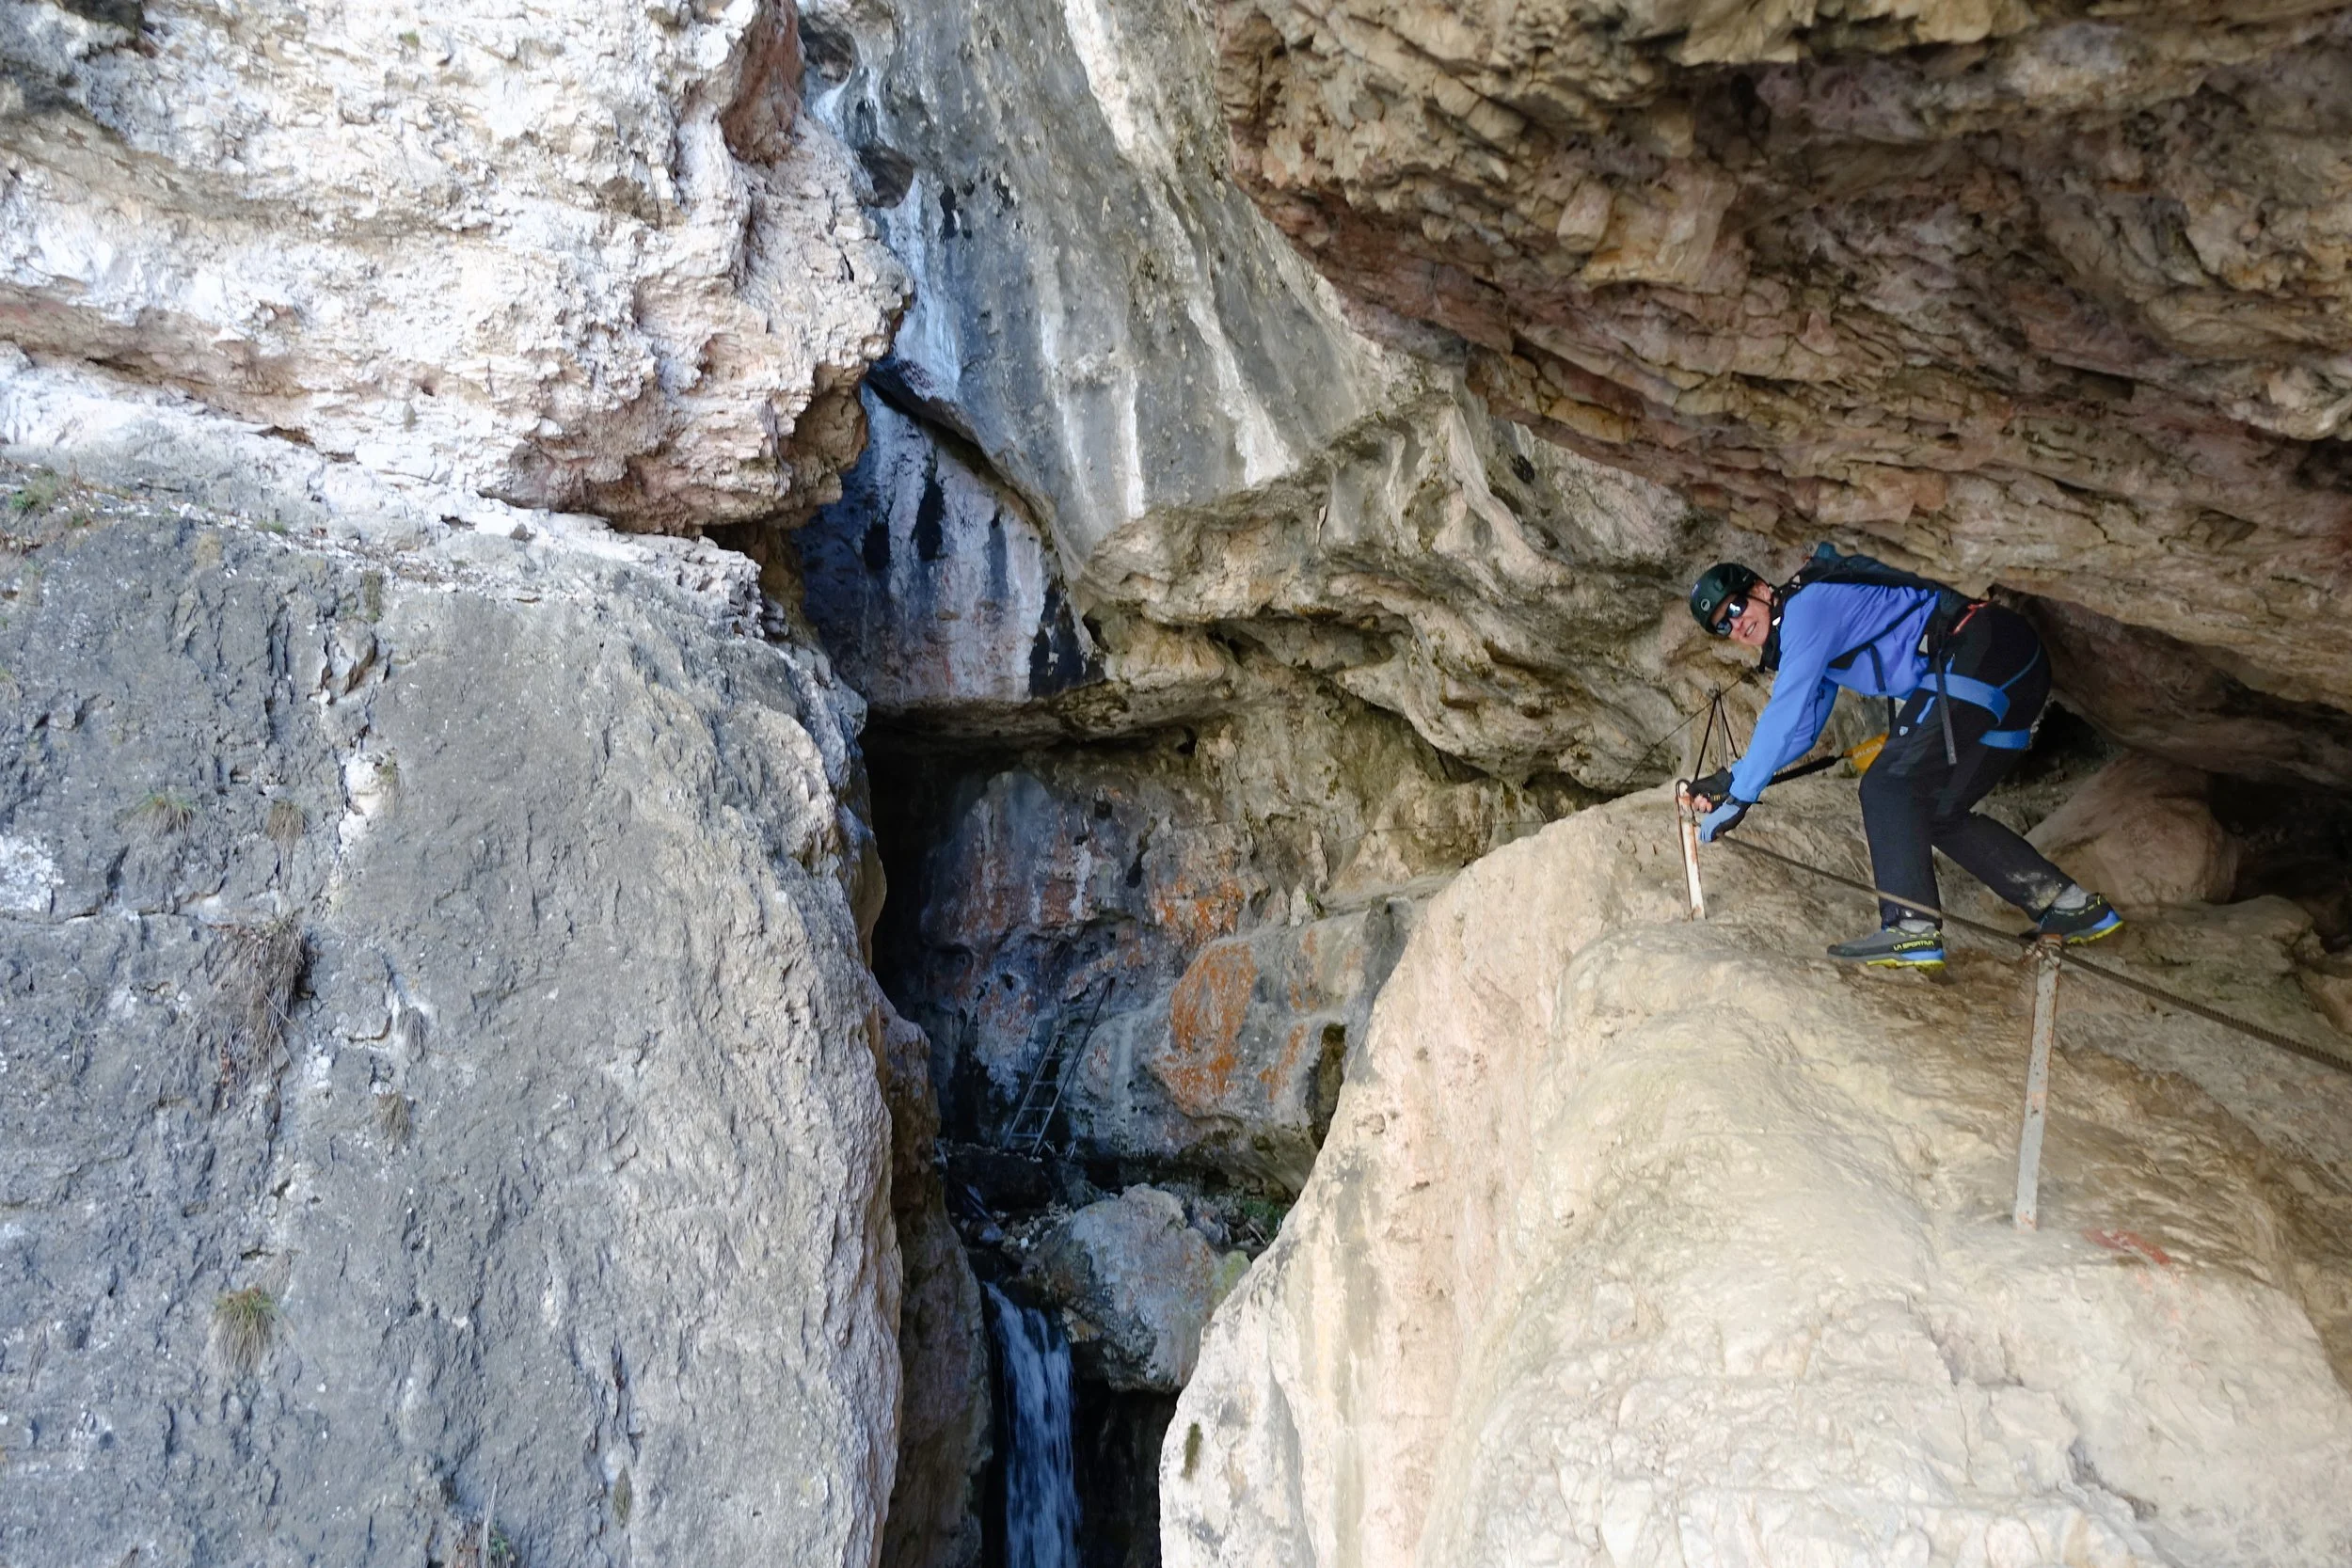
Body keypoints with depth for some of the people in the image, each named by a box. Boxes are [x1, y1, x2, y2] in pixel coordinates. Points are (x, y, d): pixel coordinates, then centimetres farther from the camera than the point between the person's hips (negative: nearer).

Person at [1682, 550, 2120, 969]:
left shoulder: (1807, 604, -9)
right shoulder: (1810, 644, 21)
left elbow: (1784, 717, -13)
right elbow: (1800, 733, 23)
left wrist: (1739, 798, -9)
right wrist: (1731, 778, 13)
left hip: (1980, 652, -10)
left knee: (1889, 786, -13)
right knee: (1940, 811, 13)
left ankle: (1912, 929, -20)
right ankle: (2073, 906, 17)